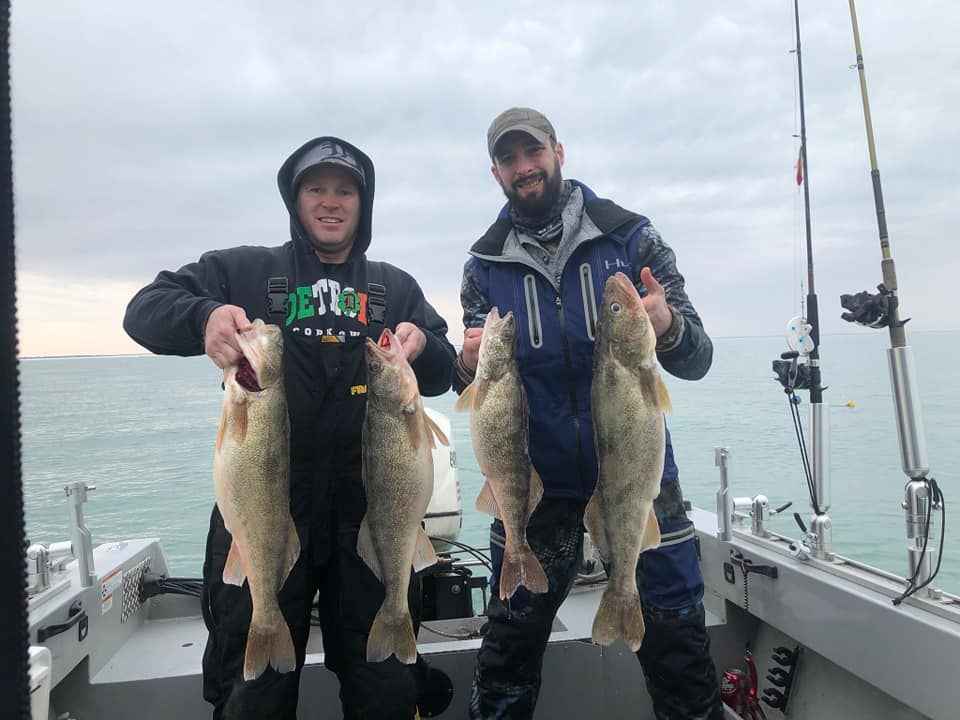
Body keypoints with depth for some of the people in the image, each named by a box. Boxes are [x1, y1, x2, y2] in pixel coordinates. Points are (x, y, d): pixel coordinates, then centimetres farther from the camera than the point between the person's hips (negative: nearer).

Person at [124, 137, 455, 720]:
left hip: (370, 509, 2)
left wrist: (423, 346, -17)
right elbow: (146, 309, 0)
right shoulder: (244, 272, 7)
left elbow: (442, 376, 7)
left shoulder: (397, 289, 12)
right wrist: (204, 316, -23)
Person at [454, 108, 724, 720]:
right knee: (511, 643, 14)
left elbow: (696, 360, -5)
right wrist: (470, 369, -17)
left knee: (678, 645, 9)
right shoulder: (485, 266, 2)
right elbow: (475, 391, 6)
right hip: (535, 481, 1)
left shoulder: (630, 237, -3)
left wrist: (669, 328, -28)